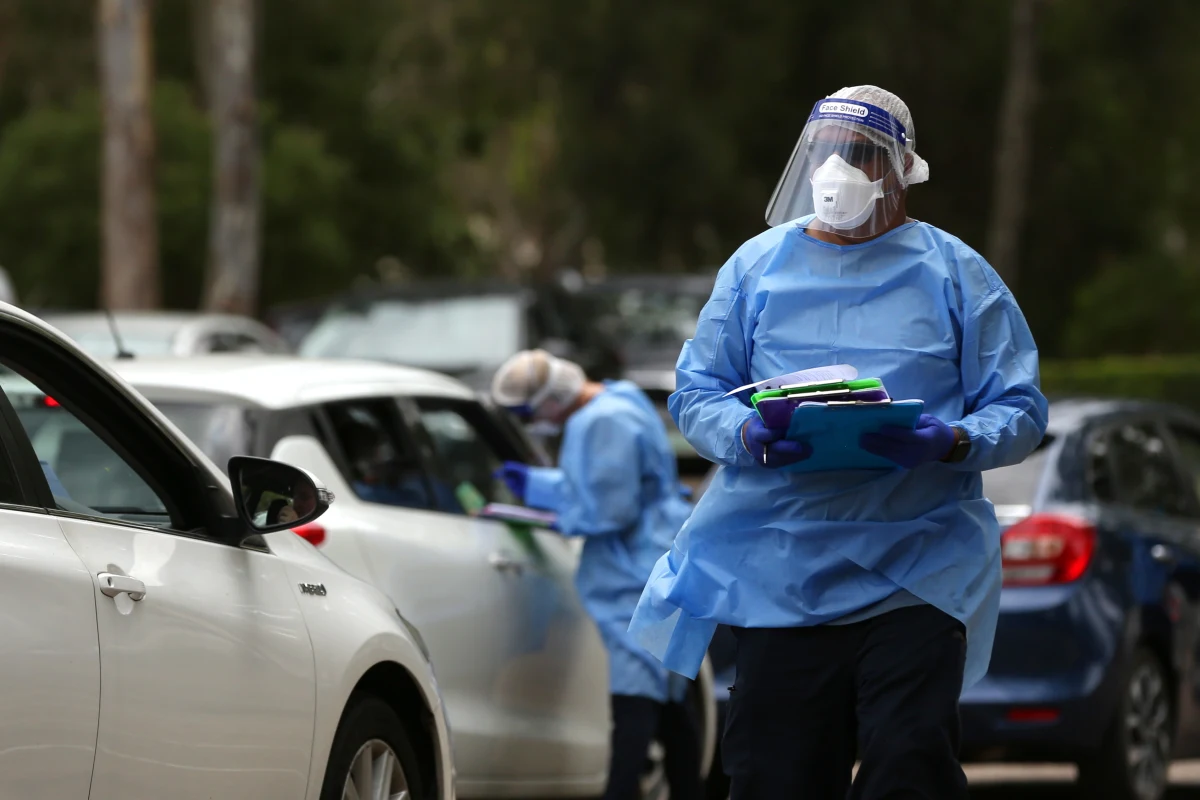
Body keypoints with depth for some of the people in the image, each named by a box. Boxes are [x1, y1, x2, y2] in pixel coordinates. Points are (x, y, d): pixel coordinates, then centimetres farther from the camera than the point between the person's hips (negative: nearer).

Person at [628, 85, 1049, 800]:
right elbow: (696, 394, 11)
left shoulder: (954, 273, 9)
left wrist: (954, 443, -17)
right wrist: (748, 436, -11)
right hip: (781, 571, 2)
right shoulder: (756, 266, 14)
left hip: (918, 574, -2)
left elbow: (1021, 411, 5)